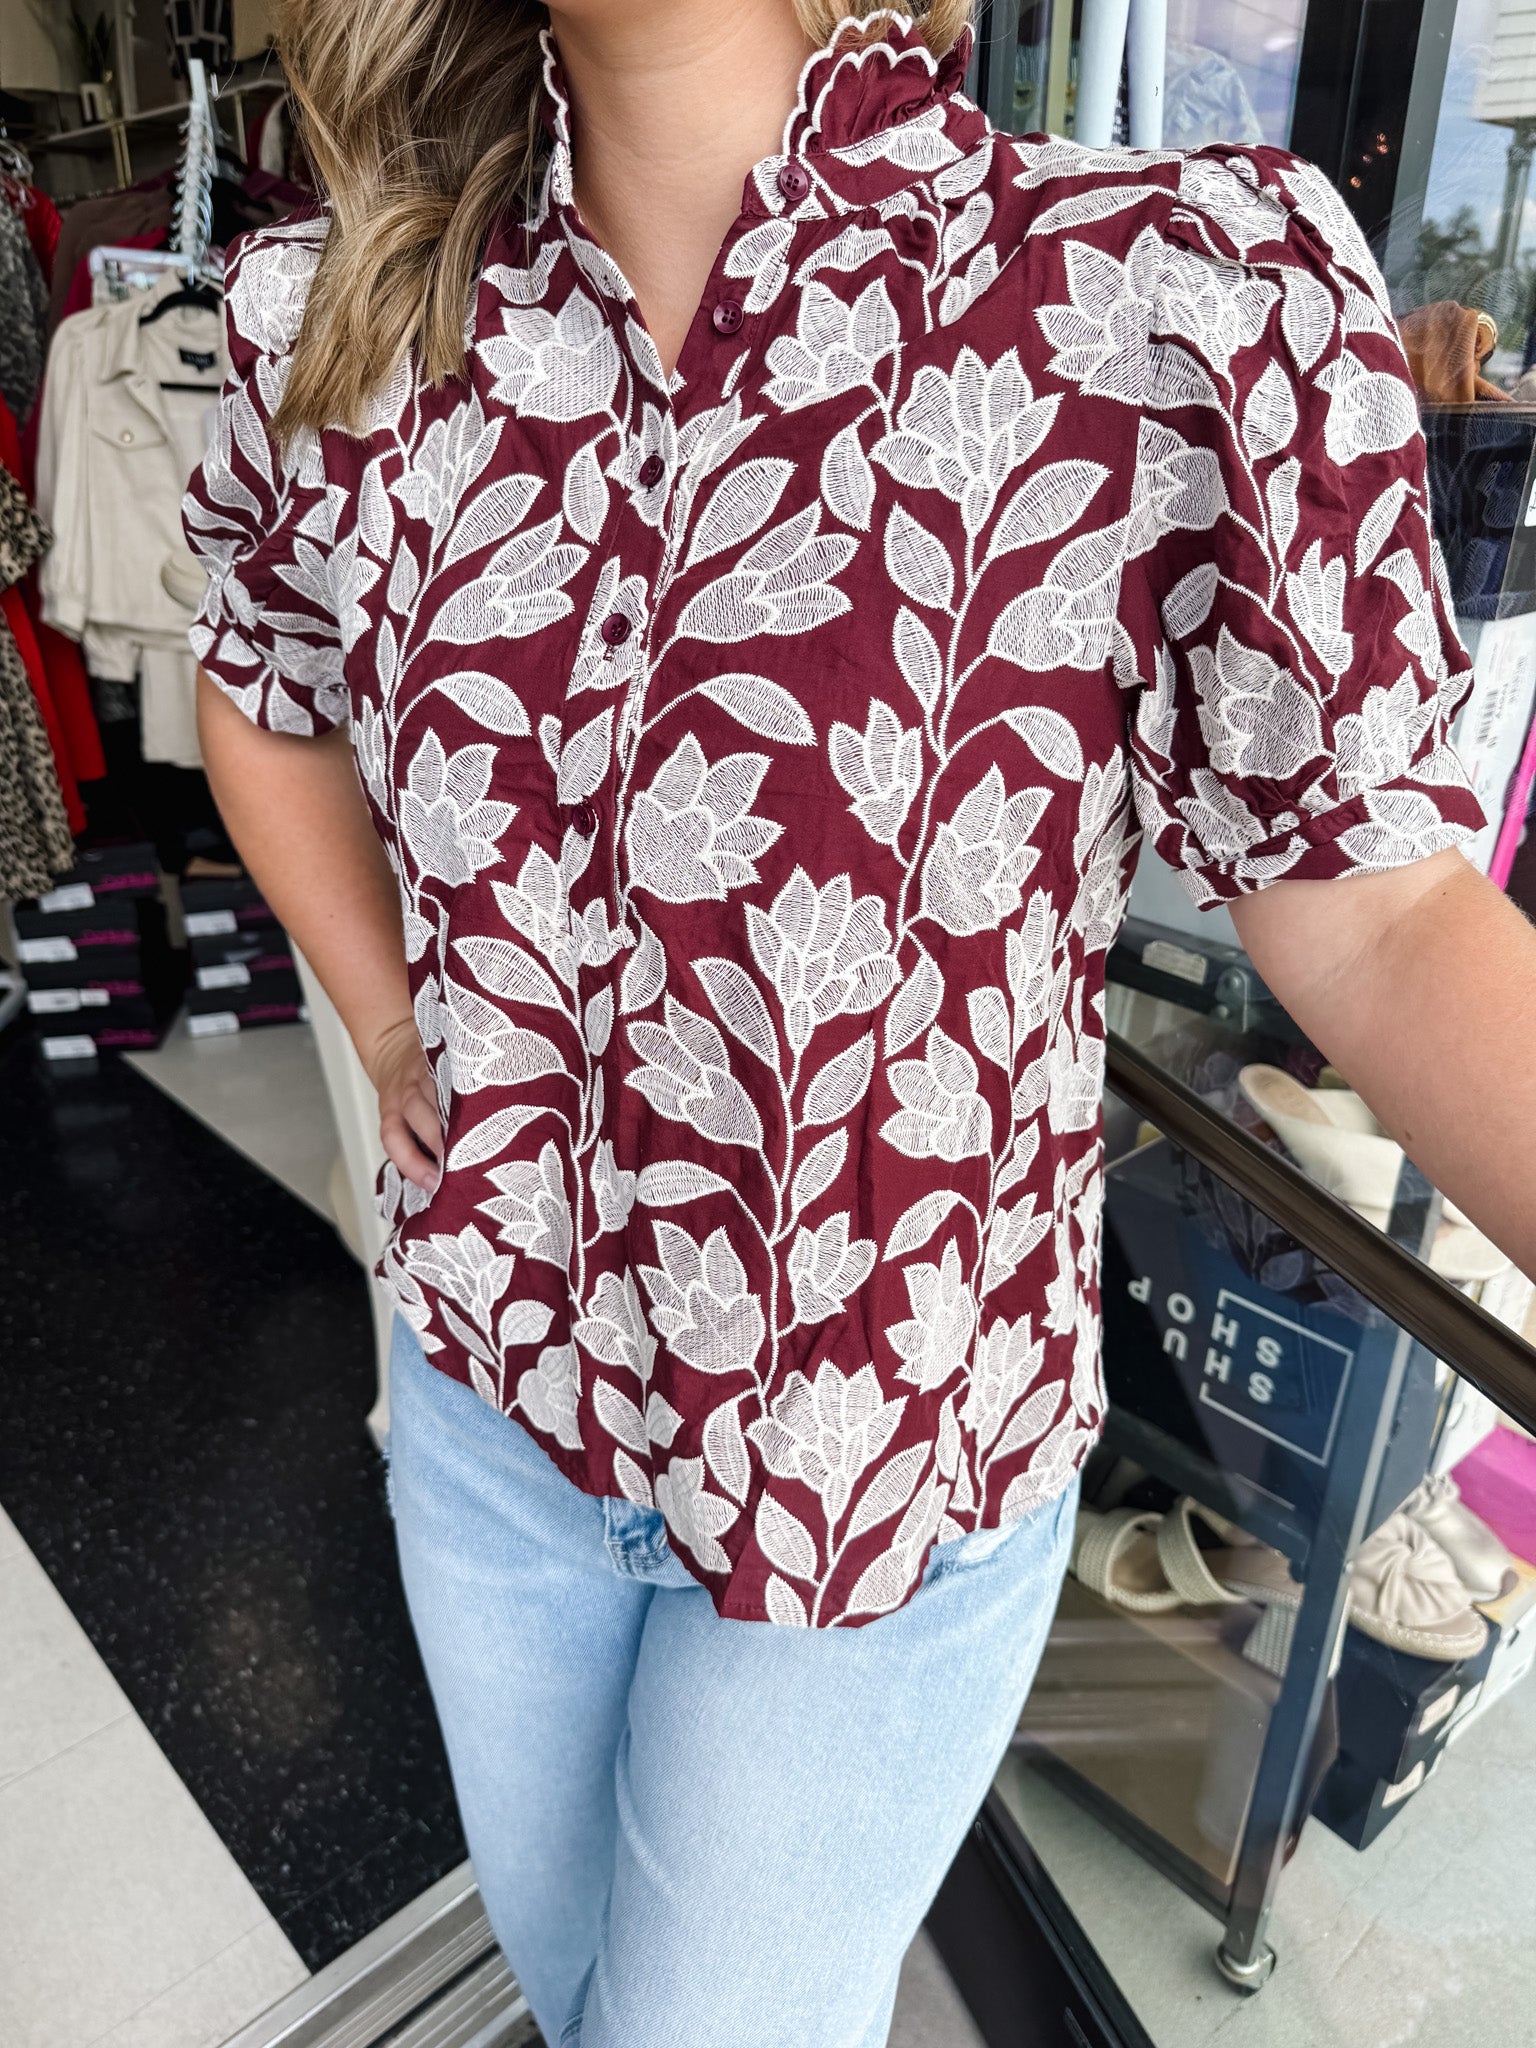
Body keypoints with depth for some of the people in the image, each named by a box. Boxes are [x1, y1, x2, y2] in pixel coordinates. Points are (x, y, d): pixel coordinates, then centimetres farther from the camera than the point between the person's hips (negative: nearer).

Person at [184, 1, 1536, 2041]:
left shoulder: (1199, 291, -18)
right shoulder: (343, 330, -6)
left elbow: (1370, 905, -16)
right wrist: (394, 1033, 1)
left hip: (883, 1465, -4)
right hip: (490, 1371, 5)